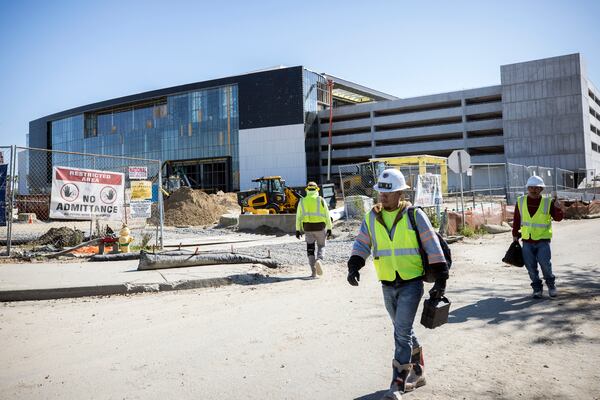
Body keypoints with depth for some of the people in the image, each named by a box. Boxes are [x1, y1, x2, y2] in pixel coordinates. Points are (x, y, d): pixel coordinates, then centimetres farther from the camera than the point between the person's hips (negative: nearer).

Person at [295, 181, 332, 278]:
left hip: (308, 228, 1)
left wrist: (298, 230, 9)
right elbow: (327, 215, -2)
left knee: (310, 250, 11)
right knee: (321, 247, 17)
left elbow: (298, 217, 4)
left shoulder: (302, 201, 4)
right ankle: (319, 260, -14)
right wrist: (329, 229, 3)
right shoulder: (321, 200, -2)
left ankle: (313, 272, 6)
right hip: (320, 227, -1)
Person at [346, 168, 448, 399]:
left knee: (402, 333, -10)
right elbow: (361, 244, 1)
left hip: (412, 283, -5)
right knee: (404, 331, 18)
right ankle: (417, 373, 36)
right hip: (387, 286, 5)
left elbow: (432, 247, -7)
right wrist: (354, 266, -18)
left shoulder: (414, 215, -8)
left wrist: (441, 278, -9)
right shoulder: (371, 218, 3)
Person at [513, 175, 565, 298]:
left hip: (543, 240, -2)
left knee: (544, 262, -13)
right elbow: (516, 220, 12)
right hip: (527, 241, 2)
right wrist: (515, 235, 14)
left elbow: (558, 218, -4)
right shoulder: (521, 201, 4)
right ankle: (537, 288, 21)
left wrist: (558, 209, -24)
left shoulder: (548, 202, -2)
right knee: (531, 266, 5)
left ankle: (551, 284, 14)